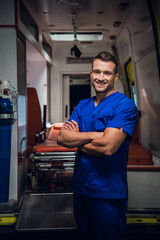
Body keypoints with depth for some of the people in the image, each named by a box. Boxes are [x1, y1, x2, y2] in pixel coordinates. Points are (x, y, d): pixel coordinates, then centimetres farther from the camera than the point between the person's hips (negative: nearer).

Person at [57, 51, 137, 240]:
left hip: (108, 194, -6)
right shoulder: (82, 105, 9)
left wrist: (75, 139, -8)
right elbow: (61, 138, -4)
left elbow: (107, 147, -24)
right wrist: (94, 134, -17)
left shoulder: (124, 105, -12)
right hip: (80, 189, 7)